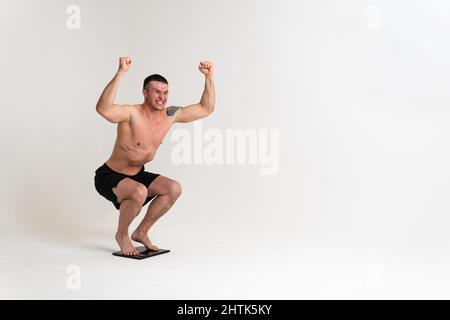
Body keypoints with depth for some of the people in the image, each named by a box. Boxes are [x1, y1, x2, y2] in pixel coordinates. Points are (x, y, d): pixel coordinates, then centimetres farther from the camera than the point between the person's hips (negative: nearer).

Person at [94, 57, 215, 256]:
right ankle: (122, 235, -4)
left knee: (174, 189, -9)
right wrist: (120, 73, -52)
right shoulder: (131, 113, -25)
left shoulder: (170, 115, -5)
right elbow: (103, 109, -47)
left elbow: (206, 108, 2)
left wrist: (209, 77, -7)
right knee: (139, 192, -34)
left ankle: (141, 232, 9)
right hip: (109, 176, -7)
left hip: (136, 175, 7)